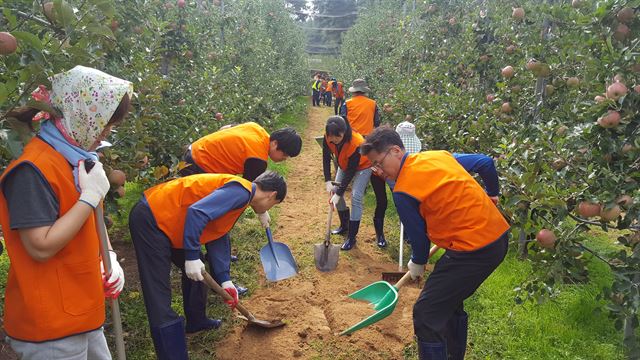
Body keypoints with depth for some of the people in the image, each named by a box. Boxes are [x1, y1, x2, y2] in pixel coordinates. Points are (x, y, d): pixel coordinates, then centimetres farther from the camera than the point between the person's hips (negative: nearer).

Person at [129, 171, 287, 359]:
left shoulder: (239, 194, 13)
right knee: (159, 298, -6)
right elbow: (196, 212, -29)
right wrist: (192, 257, -22)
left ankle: (196, 321, 42)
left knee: (198, 270, 23)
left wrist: (225, 281, 9)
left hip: (164, 217, 11)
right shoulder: (241, 190, -17)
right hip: (150, 220, -11)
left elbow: (217, 237, 14)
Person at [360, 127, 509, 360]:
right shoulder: (440, 155, 9)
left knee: (426, 314, 0)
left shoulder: (403, 190, -13)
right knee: (450, 302, 25)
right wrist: (490, 195, 34)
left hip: (473, 249, -9)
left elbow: (418, 235, -2)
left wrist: (417, 264, 18)